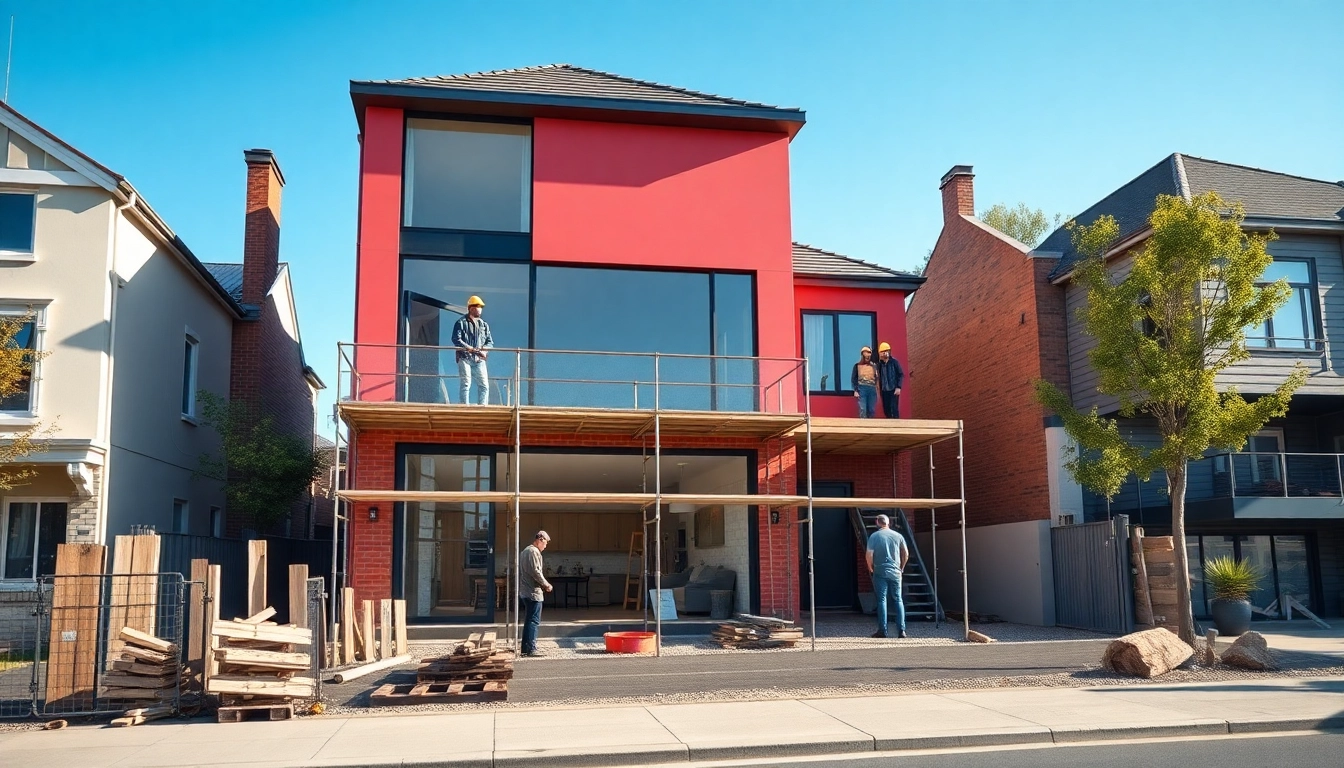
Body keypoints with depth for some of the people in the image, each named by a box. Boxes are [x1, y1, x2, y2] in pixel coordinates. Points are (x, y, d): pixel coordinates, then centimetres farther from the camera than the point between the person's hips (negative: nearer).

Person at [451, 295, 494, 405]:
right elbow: (456, 340, -9)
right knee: (466, 384, -6)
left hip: (479, 360, 4)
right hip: (465, 358, -4)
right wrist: (470, 348, -20)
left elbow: (490, 342, 13)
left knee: (484, 385, -1)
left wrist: (484, 349, -9)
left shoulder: (484, 325, 16)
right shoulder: (461, 323, 2)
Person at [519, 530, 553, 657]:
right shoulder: (534, 551, -14)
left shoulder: (526, 550, 18)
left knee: (529, 621, 14)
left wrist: (543, 584, 18)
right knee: (534, 621, -7)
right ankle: (531, 649, -8)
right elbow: (535, 572, -20)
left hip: (524, 591, 10)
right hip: (533, 592, -10)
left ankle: (525, 647, 17)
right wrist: (546, 584, -9)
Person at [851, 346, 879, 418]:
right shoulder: (857, 366, 6)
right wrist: (855, 391, -7)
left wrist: (878, 391, 7)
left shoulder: (874, 366, 12)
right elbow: (853, 379, 3)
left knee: (872, 410, 3)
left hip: (872, 390, 3)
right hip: (861, 389, -3)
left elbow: (877, 379, 12)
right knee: (862, 410, -10)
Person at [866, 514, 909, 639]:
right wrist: (901, 567, 20)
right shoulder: (898, 536, 5)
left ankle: (882, 630, 0)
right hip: (895, 572, 2)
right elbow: (906, 554, 6)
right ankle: (901, 630, 2)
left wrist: (870, 567, 9)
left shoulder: (874, 536, -4)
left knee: (882, 600, 1)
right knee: (898, 600, 7)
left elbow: (869, 555, -9)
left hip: (880, 572, -2)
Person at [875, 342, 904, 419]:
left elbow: (901, 374, -4)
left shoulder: (894, 362, -3)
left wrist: (898, 387, -11)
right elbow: (878, 377, 12)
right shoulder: (880, 364, 8)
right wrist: (879, 388, 6)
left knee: (894, 409, -10)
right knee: (886, 409, 6)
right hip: (884, 390, 4)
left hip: (893, 389, -4)